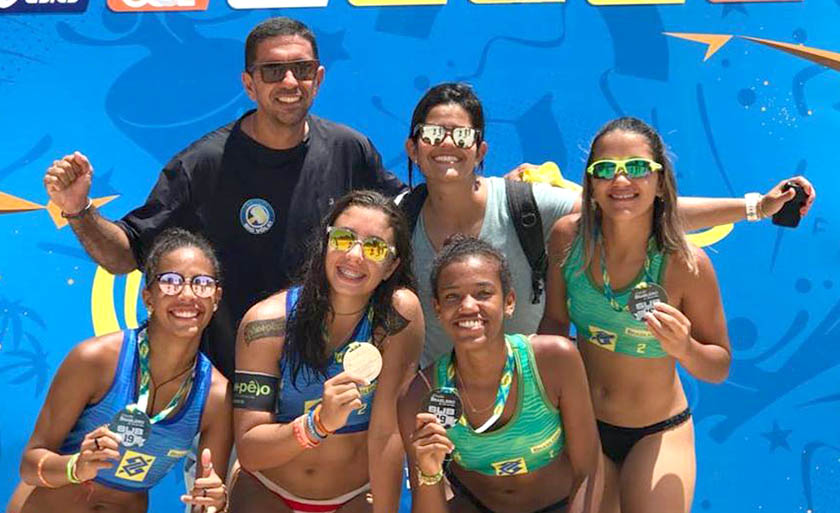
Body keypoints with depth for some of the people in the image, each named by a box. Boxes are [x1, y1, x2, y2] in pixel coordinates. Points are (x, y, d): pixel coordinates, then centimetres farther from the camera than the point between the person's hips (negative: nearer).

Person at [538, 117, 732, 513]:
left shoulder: (687, 263, -23)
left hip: (657, 435, -3)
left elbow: (719, 368, -12)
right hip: (581, 427, 3)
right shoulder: (567, 237, -15)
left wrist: (685, 349, -32)